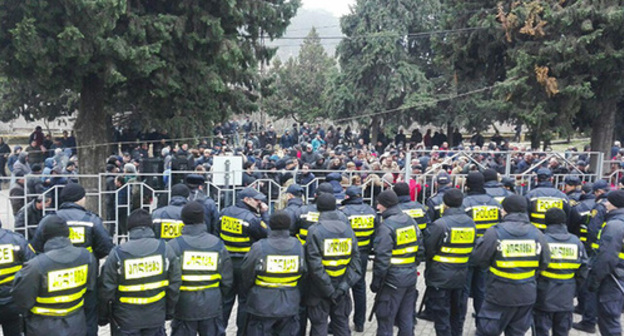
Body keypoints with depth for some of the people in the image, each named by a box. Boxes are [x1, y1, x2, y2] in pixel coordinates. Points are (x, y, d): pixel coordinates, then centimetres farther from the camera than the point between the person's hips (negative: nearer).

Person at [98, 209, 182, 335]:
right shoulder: (165, 249, -7)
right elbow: (175, 284, -1)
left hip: (125, 320, -1)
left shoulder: (117, 253, -12)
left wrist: (103, 316, 8)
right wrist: (169, 311, 12)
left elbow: (107, 289, -7)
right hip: (156, 317, 2)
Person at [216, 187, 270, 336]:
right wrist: (265, 214, -4)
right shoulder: (251, 218, -17)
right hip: (245, 264, -5)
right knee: (245, 300, 9)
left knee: (226, 298, 17)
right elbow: (266, 234, -10)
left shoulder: (225, 212, 3)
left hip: (226, 261, 6)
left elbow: (217, 234, 8)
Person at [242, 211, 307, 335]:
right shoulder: (298, 246, -7)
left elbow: (247, 274, -5)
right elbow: (303, 274, 4)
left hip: (263, 305, -3)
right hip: (289, 305, 3)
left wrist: (247, 290, 15)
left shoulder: (259, 247, -18)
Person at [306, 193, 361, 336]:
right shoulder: (348, 229, 1)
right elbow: (355, 259, -2)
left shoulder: (315, 231, -13)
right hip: (341, 290, 4)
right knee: (342, 324, 19)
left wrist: (329, 291, -14)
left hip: (319, 291, -4)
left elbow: (315, 265, -19)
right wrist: (344, 285, -5)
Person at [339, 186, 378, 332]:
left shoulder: (344, 211, -17)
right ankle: (360, 323, 24)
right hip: (363, 255, 5)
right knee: (360, 286, 16)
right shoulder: (371, 211, 1)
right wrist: (368, 249, 16)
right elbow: (376, 233, 7)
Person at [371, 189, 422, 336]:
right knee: (406, 318, 18)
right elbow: (420, 249, 11)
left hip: (393, 279, -7)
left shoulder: (386, 226, -18)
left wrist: (376, 281, -11)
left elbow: (382, 258, -19)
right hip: (410, 277, 7)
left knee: (385, 318, 5)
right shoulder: (410, 220, 5)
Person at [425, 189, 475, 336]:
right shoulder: (471, 223, 0)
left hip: (440, 278, -6)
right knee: (458, 314, 20)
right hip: (462, 278, 6)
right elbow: (473, 250, 8)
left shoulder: (440, 224, -20)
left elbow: (428, 249, -12)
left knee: (441, 315, 6)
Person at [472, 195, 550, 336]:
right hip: (526, 295, 4)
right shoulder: (537, 234, -4)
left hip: (500, 294, -4)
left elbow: (479, 260, -11)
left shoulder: (495, 233, -16)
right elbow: (544, 263, 3)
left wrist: (480, 242, 7)